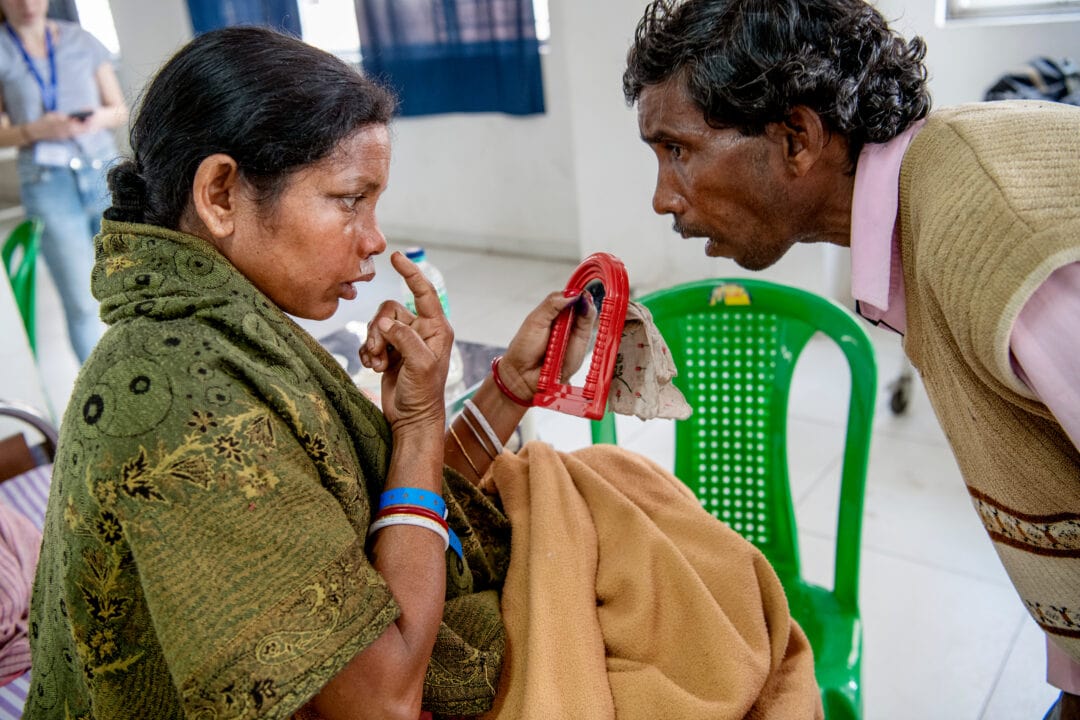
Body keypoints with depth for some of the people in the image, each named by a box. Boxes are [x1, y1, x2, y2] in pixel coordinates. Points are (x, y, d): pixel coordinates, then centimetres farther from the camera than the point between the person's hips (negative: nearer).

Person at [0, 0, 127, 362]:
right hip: (48, 186, -2)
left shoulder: (81, 40, 7)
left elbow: (120, 110, 11)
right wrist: (35, 130, -18)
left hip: (104, 173, 2)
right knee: (82, 304, -4)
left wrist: (102, 116, -12)